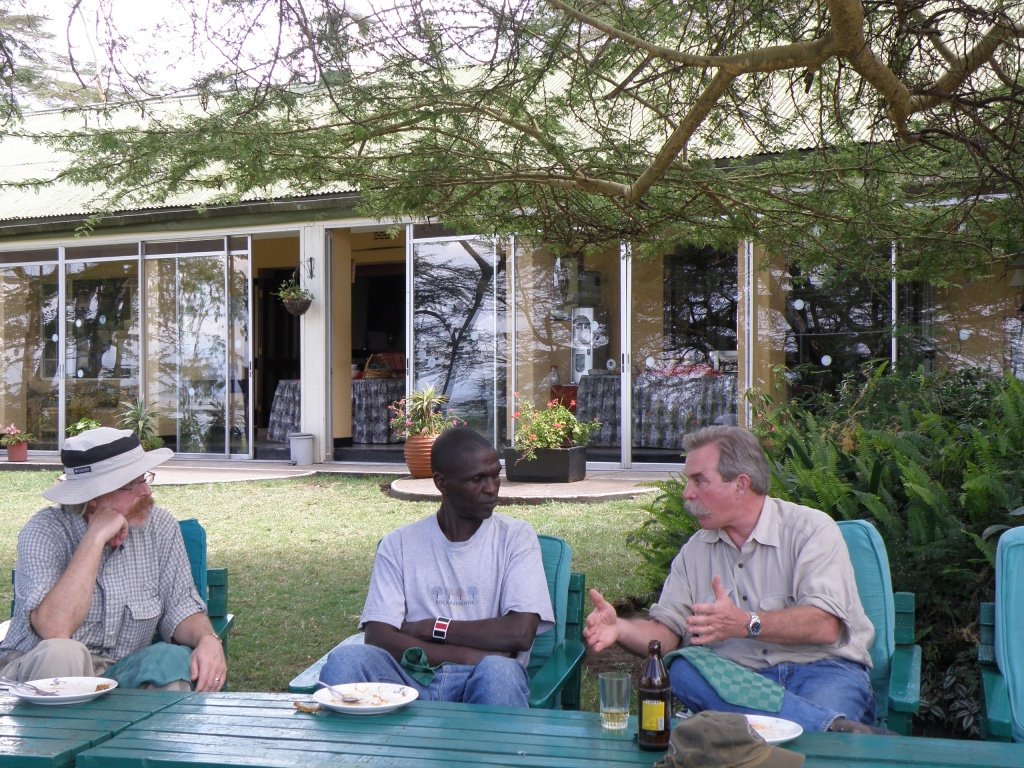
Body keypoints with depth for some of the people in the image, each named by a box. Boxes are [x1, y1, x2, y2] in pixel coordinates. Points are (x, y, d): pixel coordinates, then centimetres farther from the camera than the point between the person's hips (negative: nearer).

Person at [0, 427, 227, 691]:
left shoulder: (159, 525, -1)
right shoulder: (45, 531, -14)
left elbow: (179, 606, 2)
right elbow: (55, 630, -28)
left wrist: (208, 639, -21)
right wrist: (96, 538, -25)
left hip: (122, 675, 3)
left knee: (176, 660, -27)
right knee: (62, 653, -35)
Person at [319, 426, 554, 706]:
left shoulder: (516, 537, 7)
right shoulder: (399, 544, 9)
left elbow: (520, 633, -7)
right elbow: (377, 636, -4)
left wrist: (430, 628, -3)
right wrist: (469, 656, -14)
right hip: (411, 678, 1)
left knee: (499, 672, -36)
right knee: (345, 659, -28)